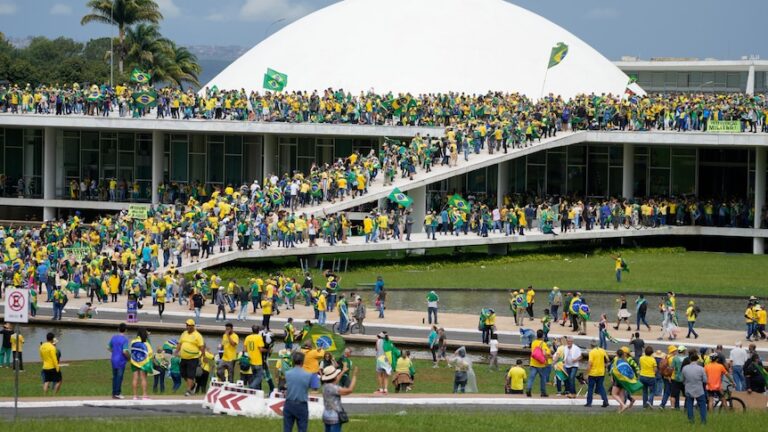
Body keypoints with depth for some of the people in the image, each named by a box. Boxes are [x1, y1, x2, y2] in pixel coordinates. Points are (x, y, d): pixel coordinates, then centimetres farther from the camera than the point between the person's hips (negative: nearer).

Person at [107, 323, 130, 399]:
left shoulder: (114, 338, 6)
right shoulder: (124, 339, -13)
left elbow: (108, 348, 14)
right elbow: (124, 351, -21)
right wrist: (128, 357, -3)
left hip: (114, 359, 6)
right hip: (121, 361, -6)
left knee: (114, 377, 11)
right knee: (119, 377, 0)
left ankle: (114, 393, 14)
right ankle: (117, 393, 0)